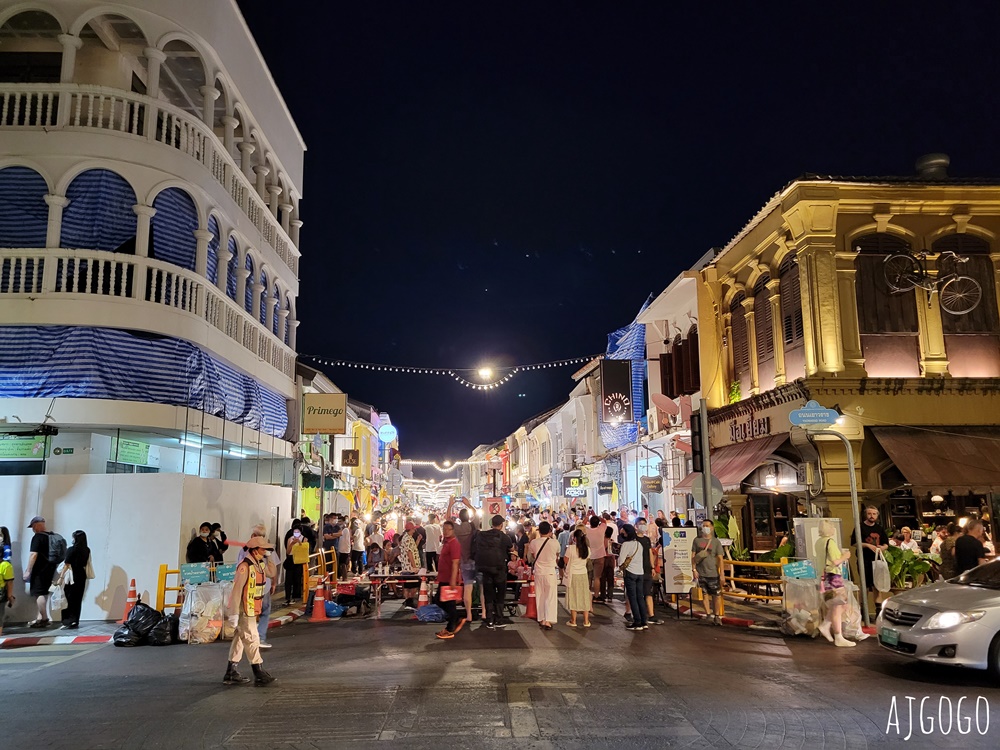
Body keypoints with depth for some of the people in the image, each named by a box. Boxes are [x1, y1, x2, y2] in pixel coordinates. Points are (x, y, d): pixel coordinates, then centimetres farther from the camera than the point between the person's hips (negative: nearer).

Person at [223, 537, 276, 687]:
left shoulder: (260, 564, 6)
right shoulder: (245, 566, -21)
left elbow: (272, 573, 21)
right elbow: (236, 590, -22)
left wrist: (268, 558, 6)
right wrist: (234, 613, -22)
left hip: (252, 610, 10)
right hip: (244, 610, -10)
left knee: (240, 639, 15)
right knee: (252, 640, -6)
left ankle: (231, 674, 25)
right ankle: (259, 675, -1)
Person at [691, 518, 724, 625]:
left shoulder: (716, 542, 2)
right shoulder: (697, 540, 6)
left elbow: (720, 558, -1)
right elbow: (693, 556, 7)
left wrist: (722, 574, -6)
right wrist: (694, 570, -1)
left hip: (713, 573, -1)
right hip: (700, 573, 1)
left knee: (716, 595, 1)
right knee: (704, 594, 6)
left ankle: (716, 616, 13)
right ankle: (708, 614, 16)